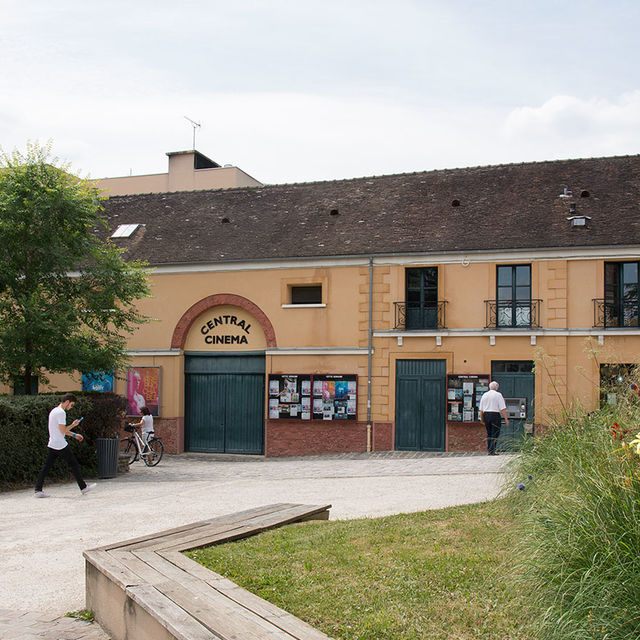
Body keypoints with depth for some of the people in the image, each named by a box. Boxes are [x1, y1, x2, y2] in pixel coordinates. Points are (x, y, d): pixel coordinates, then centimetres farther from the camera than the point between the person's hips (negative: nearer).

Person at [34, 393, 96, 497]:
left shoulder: (53, 411, 16)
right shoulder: (61, 412, -15)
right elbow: (63, 431, -17)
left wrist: (74, 435, 23)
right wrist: (73, 425, -3)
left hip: (51, 445, 9)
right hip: (61, 445, -9)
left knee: (46, 467, 6)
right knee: (74, 465, 2)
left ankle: (38, 490, 0)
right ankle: (83, 487, 9)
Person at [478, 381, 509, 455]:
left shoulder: (484, 395, 12)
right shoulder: (498, 395, -1)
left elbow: (481, 410, 12)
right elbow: (503, 408, -8)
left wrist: (482, 420, 19)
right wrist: (506, 419, -6)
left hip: (486, 415, 5)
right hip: (495, 415, -5)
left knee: (489, 433, 13)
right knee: (495, 434, -1)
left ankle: (489, 450, 13)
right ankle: (492, 451, -7)